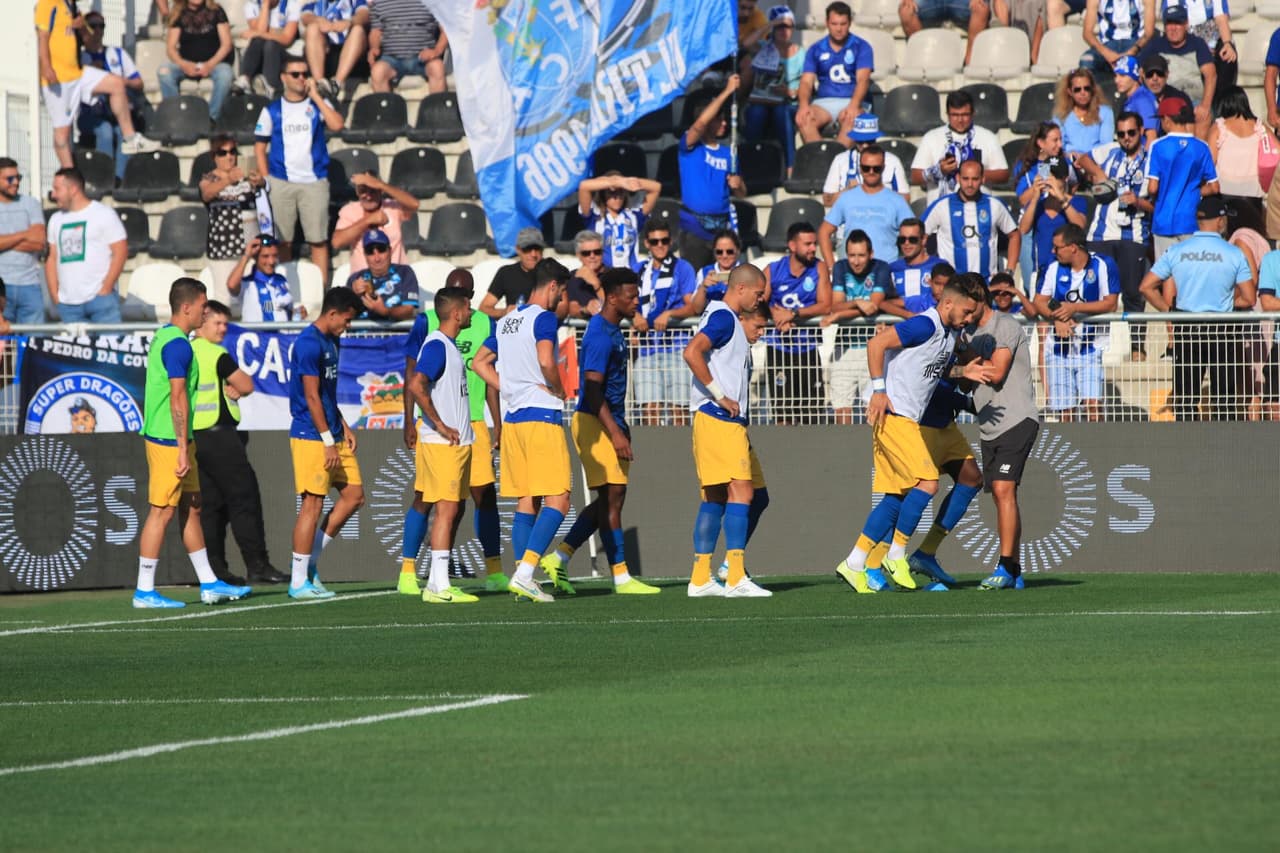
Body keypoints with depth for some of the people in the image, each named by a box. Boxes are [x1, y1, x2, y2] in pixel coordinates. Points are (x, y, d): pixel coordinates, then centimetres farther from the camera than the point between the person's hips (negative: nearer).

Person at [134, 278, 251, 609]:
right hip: (169, 442, -10)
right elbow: (178, 398, -21)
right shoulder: (178, 345, -17)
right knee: (162, 512, -6)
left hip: (174, 441, 10)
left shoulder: (164, 337, 15)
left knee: (191, 508, 14)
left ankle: (209, 584, 20)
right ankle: (144, 591, -3)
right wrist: (183, 450, -20)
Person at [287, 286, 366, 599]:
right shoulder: (309, 344, -16)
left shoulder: (330, 342, 15)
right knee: (313, 503, -6)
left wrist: (343, 427, 15)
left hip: (332, 435, 10)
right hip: (311, 437, -10)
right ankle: (299, 582, 0)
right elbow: (312, 396, -18)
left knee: (354, 495, 9)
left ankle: (310, 560, 16)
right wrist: (328, 441, -18)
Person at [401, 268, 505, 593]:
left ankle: (494, 572, 9)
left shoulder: (484, 325, 9)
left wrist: (497, 423, 11)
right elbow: (412, 374, 0)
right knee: (425, 496, -5)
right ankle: (407, 572, 1)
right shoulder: (427, 322, -1)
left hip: (473, 422, 3)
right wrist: (409, 422, -6)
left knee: (485, 493, 1)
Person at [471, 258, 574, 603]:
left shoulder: (506, 321, 16)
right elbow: (545, 361, -24)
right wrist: (559, 391, -6)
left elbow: (479, 362, 23)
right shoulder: (543, 317, -9)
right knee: (557, 501, -8)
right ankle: (525, 573, -20)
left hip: (512, 419, 8)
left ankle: (523, 578, 7)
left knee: (525, 503, 10)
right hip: (541, 416, -8)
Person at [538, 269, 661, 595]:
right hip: (595, 422, -10)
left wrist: (620, 428, 27)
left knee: (609, 499, 10)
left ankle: (559, 558, 14)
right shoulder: (600, 335, -17)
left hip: (609, 423, 10)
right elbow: (593, 388, -23)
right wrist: (615, 433, -26)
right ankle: (621, 577, -4)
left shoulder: (613, 331, 15)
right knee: (611, 497, -7)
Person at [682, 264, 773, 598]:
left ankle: (701, 579, 10)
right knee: (740, 492, -14)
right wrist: (719, 396, -19)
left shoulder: (728, 319, 22)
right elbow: (692, 353, -24)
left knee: (714, 499, 9)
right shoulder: (723, 317, -9)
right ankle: (736, 578, -19)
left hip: (729, 423, 11)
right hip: (718, 420, -11)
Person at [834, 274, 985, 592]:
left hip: (907, 420, 10)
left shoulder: (950, 334, 14)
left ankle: (854, 565, 9)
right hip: (892, 415, -10)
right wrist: (879, 390, -18)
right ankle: (897, 555, -3)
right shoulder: (925, 326, -16)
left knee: (897, 497, 7)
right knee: (927, 483, -14)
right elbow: (876, 343, -18)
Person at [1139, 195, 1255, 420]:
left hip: (1185, 332, 2)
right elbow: (1249, 299, -5)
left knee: (1184, 400, 7)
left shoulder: (1175, 252, 1)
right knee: (1227, 399, 4)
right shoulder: (1233, 254, -6)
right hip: (1222, 332, -2)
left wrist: (1169, 310, 10)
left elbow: (1146, 287, 0)